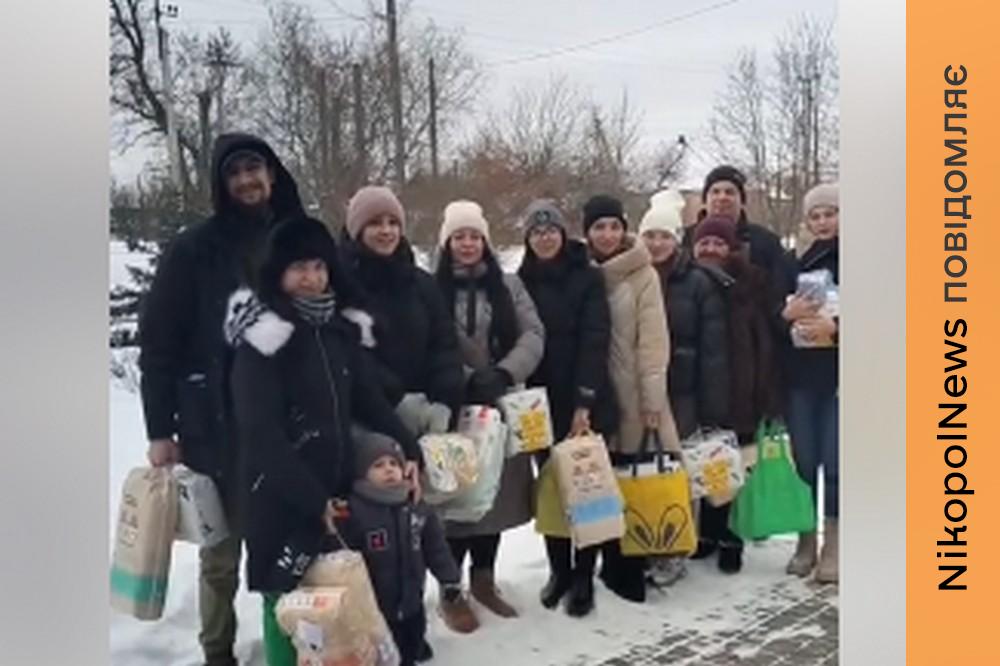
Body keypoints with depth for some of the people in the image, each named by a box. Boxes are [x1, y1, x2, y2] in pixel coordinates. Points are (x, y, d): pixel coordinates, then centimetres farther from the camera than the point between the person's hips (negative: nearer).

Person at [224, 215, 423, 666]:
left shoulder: (340, 327, 9)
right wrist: (312, 498, -17)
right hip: (282, 498, -6)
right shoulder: (262, 337, -11)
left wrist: (409, 451, 1)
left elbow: (370, 401, 13)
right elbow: (262, 435, -16)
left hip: (338, 486, 6)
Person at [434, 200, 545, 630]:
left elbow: (533, 336, -1)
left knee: (498, 491, 10)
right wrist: (467, 380, -19)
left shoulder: (508, 286, 7)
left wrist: (503, 374, -16)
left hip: (501, 407, 4)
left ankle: (483, 578, 27)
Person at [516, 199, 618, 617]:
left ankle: (584, 577, 10)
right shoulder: (521, 282, 7)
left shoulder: (587, 277, -3)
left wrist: (584, 402, -17)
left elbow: (595, 340, -9)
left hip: (583, 402, -3)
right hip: (540, 402, 3)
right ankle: (558, 569, 22)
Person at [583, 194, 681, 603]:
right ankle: (615, 566, 18)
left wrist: (653, 399, -11)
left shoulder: (642, 274, -1)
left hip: (632, 395, -2)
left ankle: (627, 570, 13)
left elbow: (653, 341, -6)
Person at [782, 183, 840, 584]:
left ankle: (833, 545, 12)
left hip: (840, 377, -3)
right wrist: (787, 314, -11)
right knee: (803, 462, 6)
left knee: (835, 463, -1)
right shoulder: (798, 264, 11)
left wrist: (834, 327, -22)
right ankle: (806, 540, 19)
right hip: (801, 376, 3)